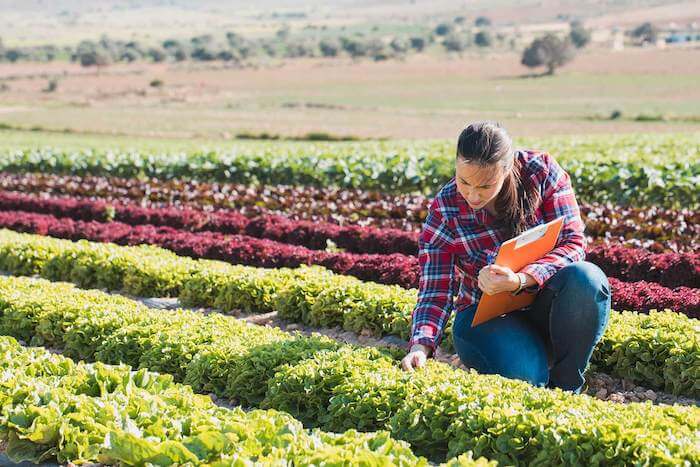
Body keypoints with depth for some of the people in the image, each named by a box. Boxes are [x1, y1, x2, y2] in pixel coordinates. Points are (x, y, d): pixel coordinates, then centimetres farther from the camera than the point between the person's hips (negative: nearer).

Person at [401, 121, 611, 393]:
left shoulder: (542, 172, -13)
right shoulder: (444, 211, -13)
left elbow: (573, 243, -17)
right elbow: (435, 292, -12)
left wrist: (520, 281, -35)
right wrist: (421, 345, -32)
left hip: (546, 299, 2)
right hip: (486, 316, -1)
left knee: (586, 278, -34)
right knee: (524, 376, -33)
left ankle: (564, 389, -15)